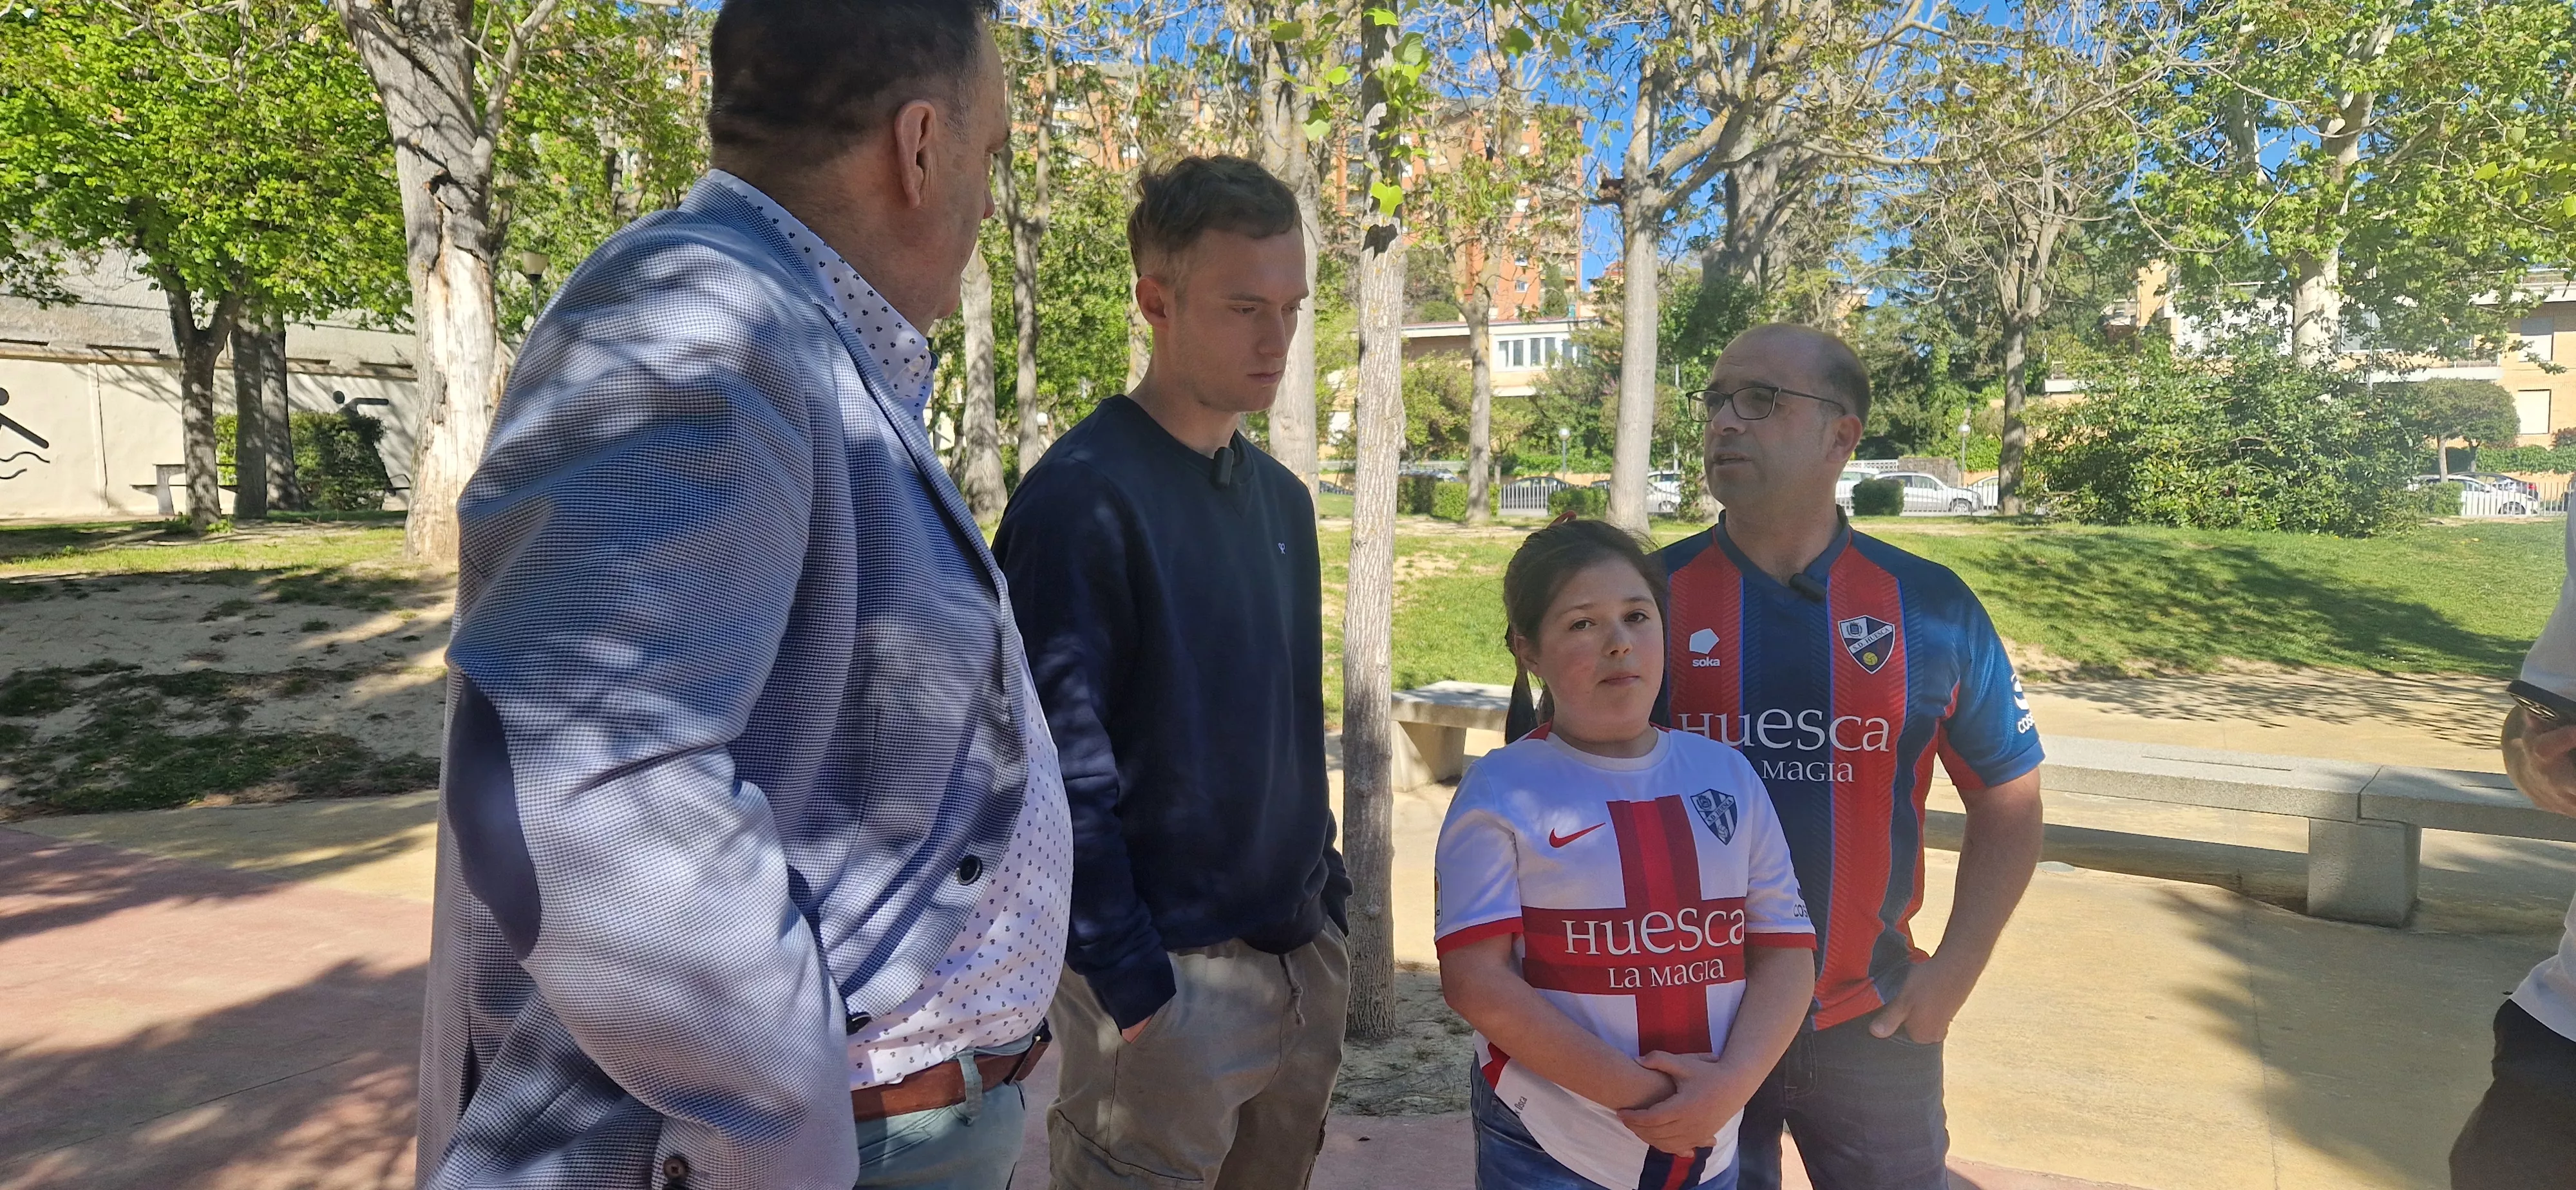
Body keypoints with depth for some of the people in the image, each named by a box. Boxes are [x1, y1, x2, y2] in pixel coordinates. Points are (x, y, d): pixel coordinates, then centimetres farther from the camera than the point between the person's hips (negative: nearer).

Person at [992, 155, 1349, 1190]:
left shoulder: (1282, 496, 8)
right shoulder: (1081, 499, -15)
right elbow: (1062, 768, -17)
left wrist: (1328, 903, 13)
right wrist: (1130, 986, -16)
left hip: (1303, 964, 7)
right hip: (1169, 982, -7)